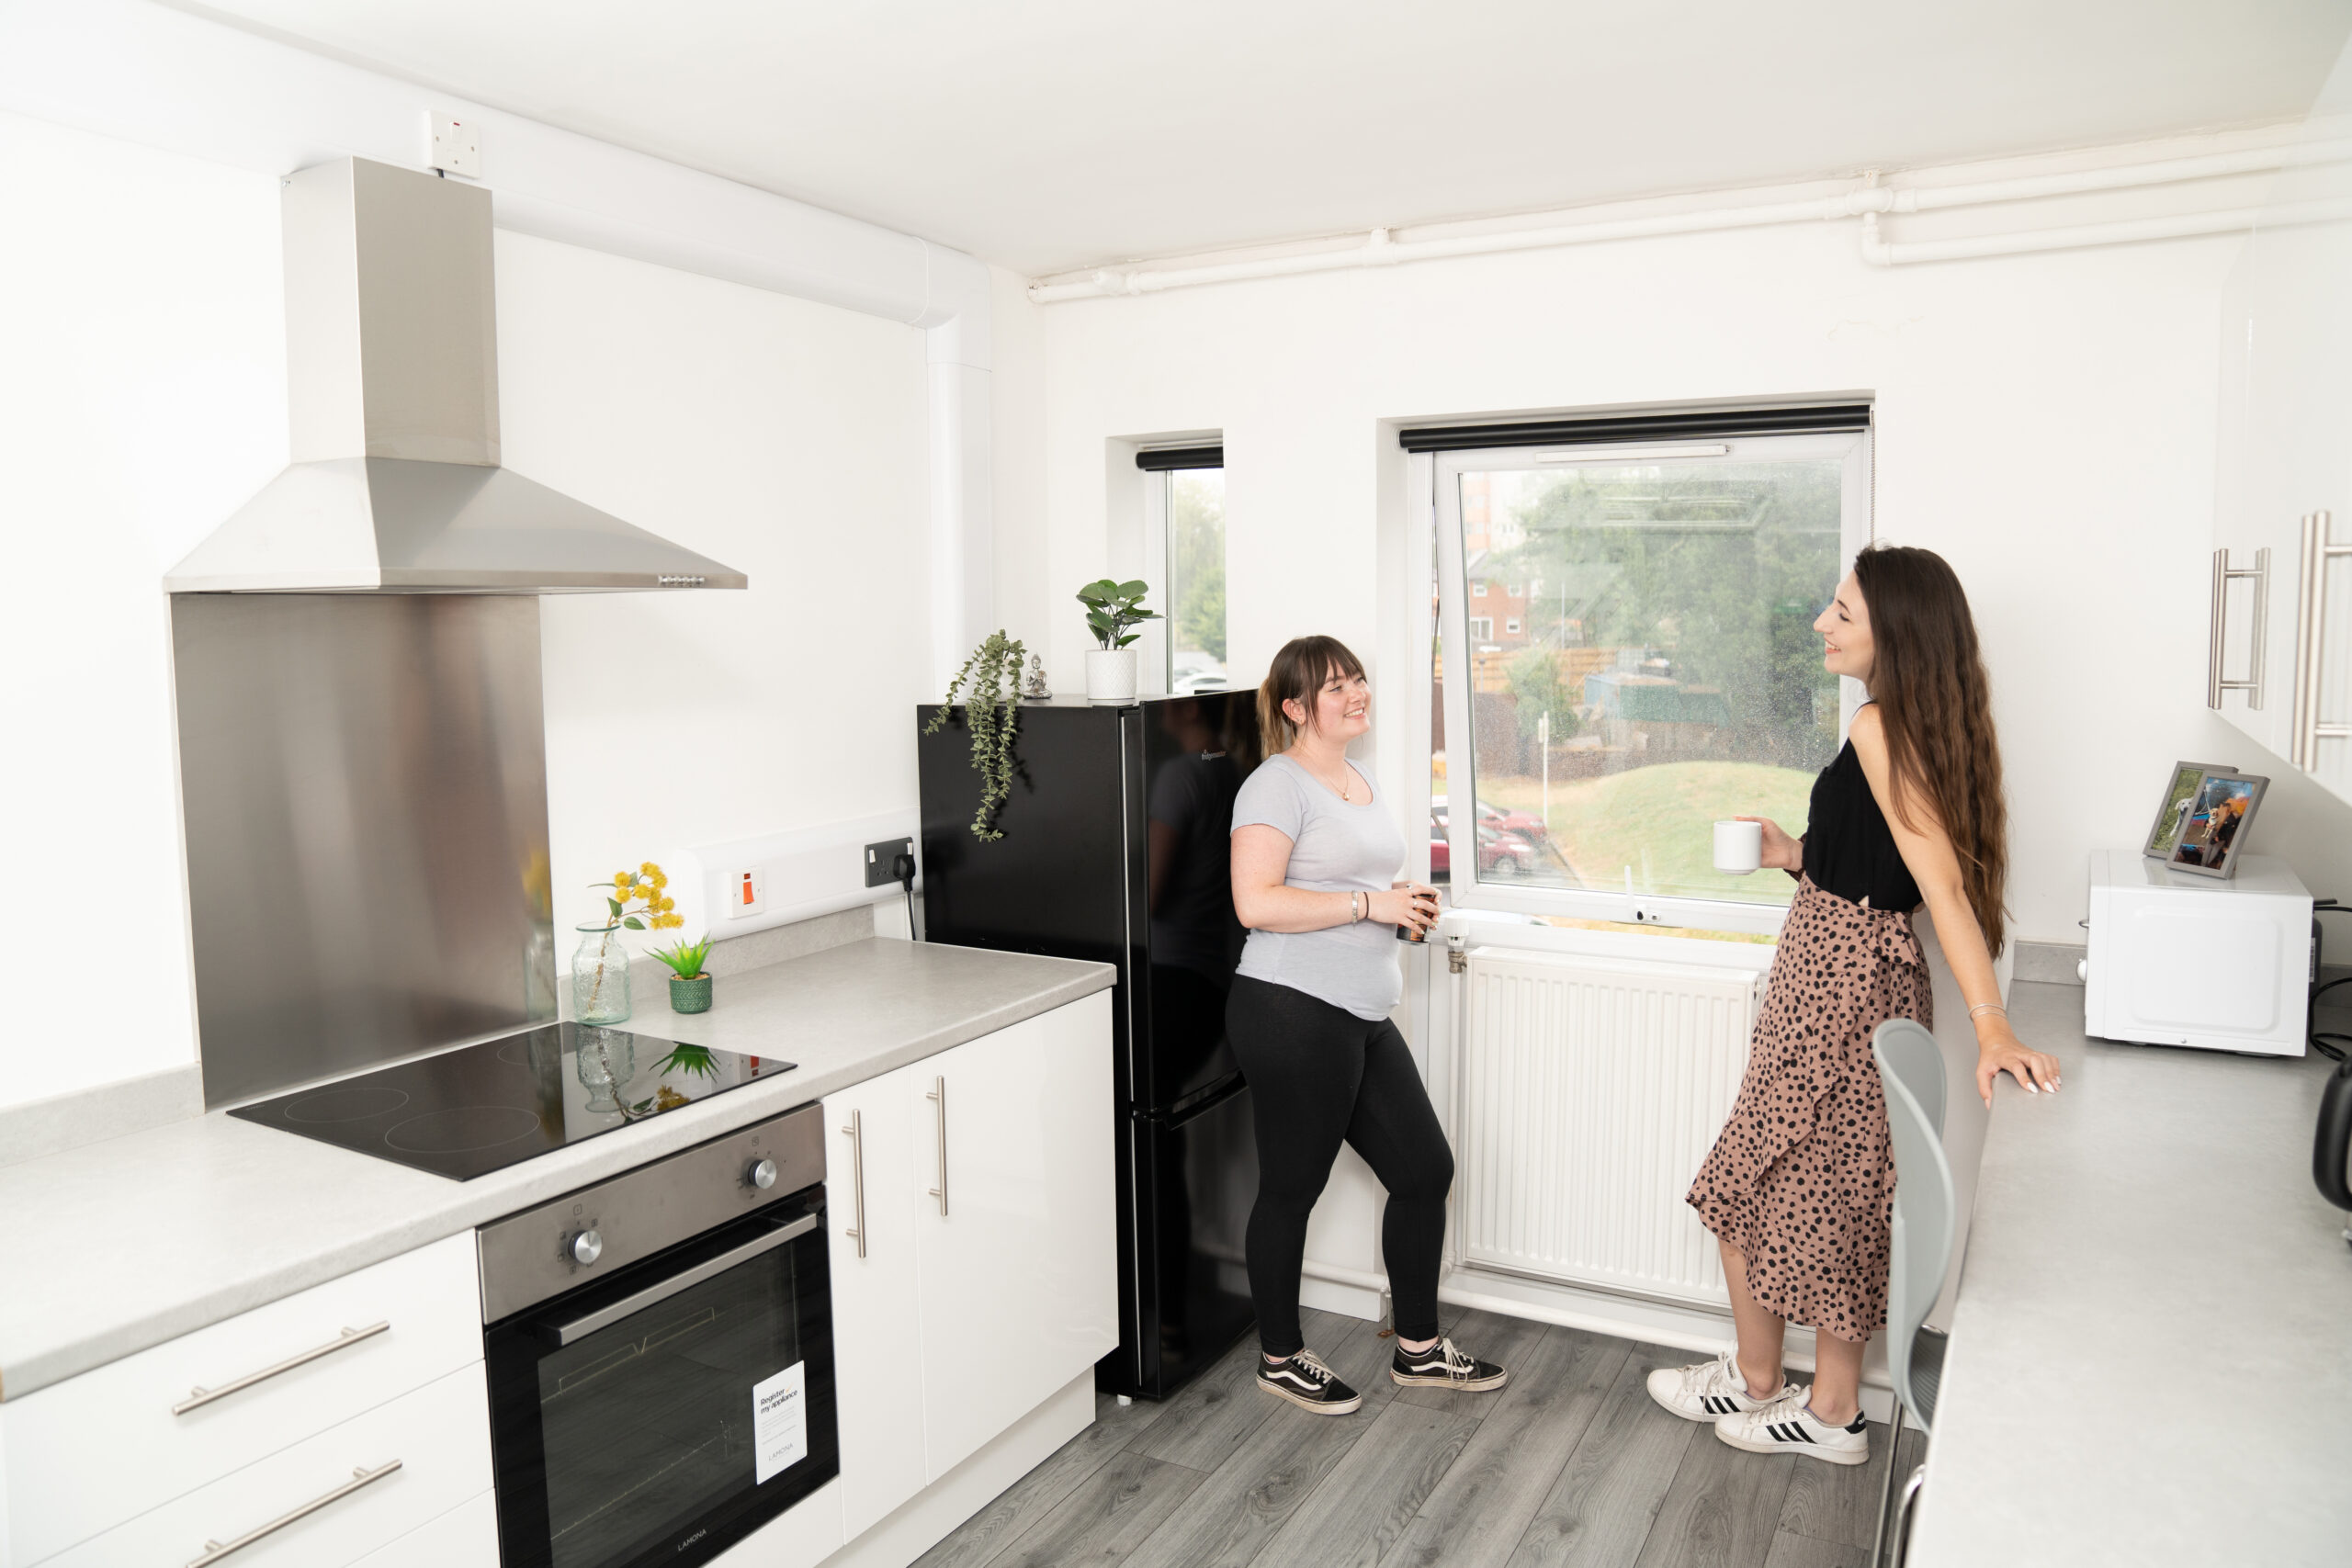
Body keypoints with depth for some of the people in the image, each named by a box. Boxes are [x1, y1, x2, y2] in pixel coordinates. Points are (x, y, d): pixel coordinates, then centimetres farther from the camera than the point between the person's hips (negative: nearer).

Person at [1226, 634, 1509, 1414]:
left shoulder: (1362, 781, 17)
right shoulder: (1277, 785, -12)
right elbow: (1255, 902, -23)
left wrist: (1406, 904, 9)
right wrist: (1369, 904, -20)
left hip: (1362, 1017, 9)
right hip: (1292, 1010, -9)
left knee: (1425, 1169, 12)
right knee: (1291, 1188, 5)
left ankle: (1419, 1348, 30)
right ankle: (1279, 1357, 25)